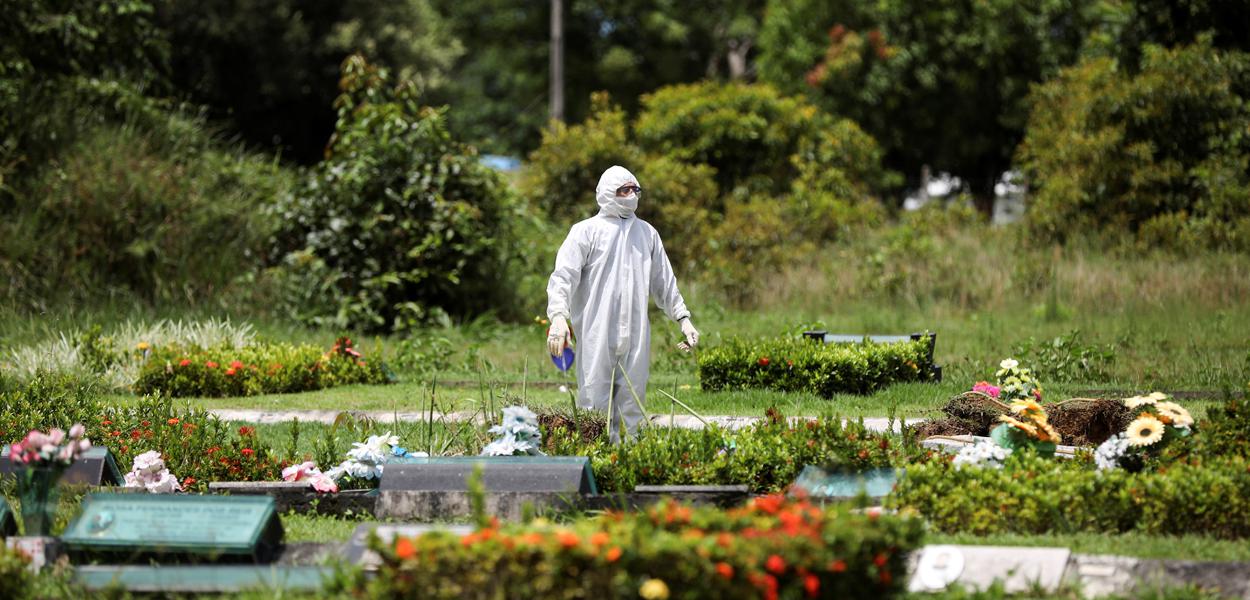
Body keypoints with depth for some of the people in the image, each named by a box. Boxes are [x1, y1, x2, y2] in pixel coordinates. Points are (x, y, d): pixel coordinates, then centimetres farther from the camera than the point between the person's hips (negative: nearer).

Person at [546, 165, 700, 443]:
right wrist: (558, 315, -21)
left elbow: (664, 283, 25)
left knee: (632, 405, 5)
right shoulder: (587, 231, 1)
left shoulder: (647, 233, 17)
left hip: (635, 336, 4)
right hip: (596, 334, -4)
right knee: (596, 401, -6)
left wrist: (683, 318, 20)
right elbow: (563, 275, -7)